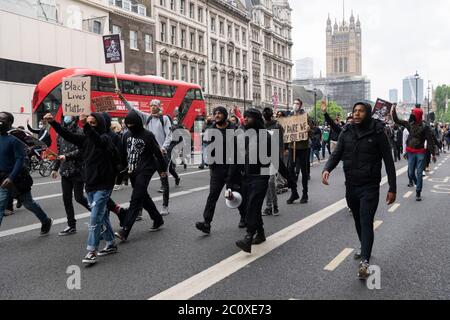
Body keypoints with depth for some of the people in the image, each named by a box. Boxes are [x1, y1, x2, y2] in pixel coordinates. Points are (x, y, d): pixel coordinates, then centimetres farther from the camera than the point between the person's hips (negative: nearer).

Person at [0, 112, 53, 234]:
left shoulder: (14, 139, -15)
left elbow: (20, 159, -18)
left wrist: (11, 178, -26)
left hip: (17, 178, -6)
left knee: (29, 203, 10)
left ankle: (46, 222, 33)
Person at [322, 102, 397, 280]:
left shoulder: (377, 133, -7)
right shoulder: (346, 133, 3)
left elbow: (388, 161, -5)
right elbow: (336, 154, -1)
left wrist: (392, 188, -6)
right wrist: (327, 169, -23)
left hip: (370, 187, -4)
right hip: (351, 185, 5)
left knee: (366, 222, -12)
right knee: (358, 221, 17)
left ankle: (365, 262, -13)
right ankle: (365, 249, 37)